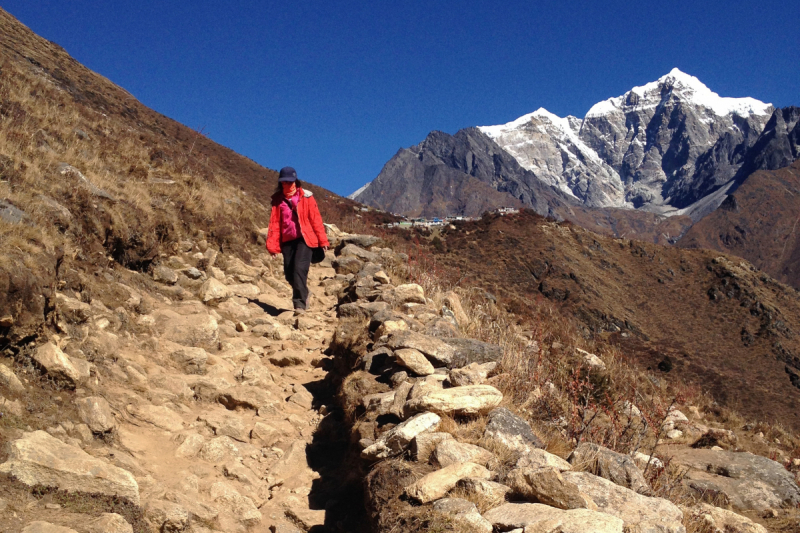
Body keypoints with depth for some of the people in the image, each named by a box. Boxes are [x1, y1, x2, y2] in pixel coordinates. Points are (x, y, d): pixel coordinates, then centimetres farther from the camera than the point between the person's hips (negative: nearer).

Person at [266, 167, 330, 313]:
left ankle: (300, 304, -17)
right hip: (287, 240, 4)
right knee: (289, 274, 6)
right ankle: (303, 295, 32)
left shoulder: (306, 197, -2)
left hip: (304, 239, -4)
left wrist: (322, 240, -4)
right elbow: (274, 223, 3)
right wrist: (272, 245, -2)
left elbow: (316, 219, -3)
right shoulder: (277, 199, 5)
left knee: (299, 269, -19)